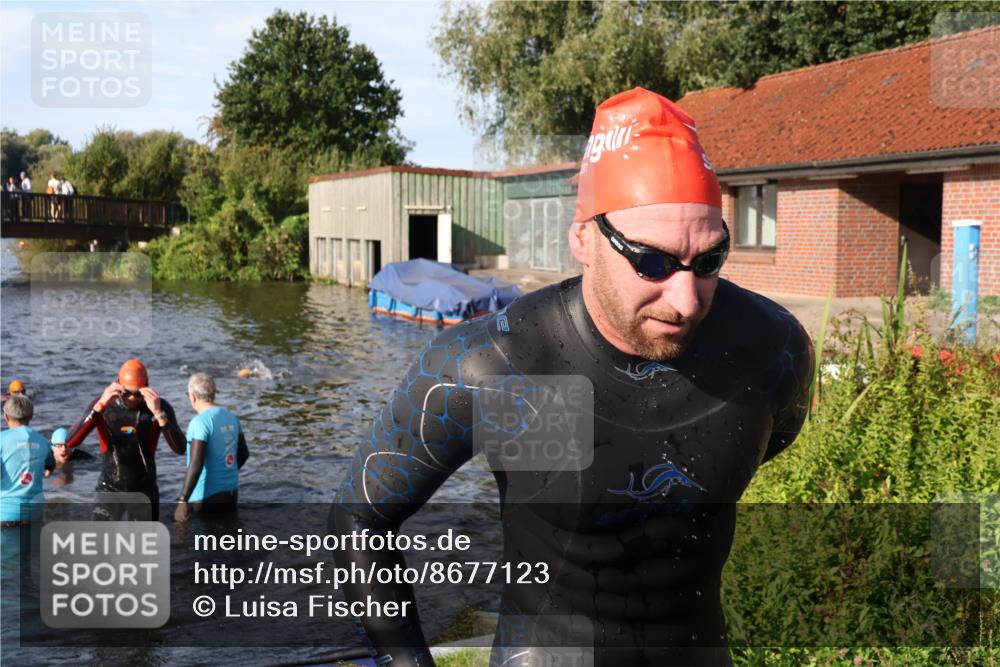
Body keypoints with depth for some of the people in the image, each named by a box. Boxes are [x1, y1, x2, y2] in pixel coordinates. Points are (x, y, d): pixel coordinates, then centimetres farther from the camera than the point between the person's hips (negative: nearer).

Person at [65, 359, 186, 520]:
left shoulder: (160, 406, -10)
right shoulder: (101, 405, -9)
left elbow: (180, 448, -22)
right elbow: (70, 442, -22)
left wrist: (158, 413, -36)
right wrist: (100, 406, -32)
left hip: (145, 496, 1)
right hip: (110, 495, -1)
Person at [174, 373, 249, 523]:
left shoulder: (200, 422, -17)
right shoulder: (231, 417, 6)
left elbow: (195, 465, -25)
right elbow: (244, 453, 17)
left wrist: (183, 501, -24)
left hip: (207, 495, -7)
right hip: (232, 493, 7)